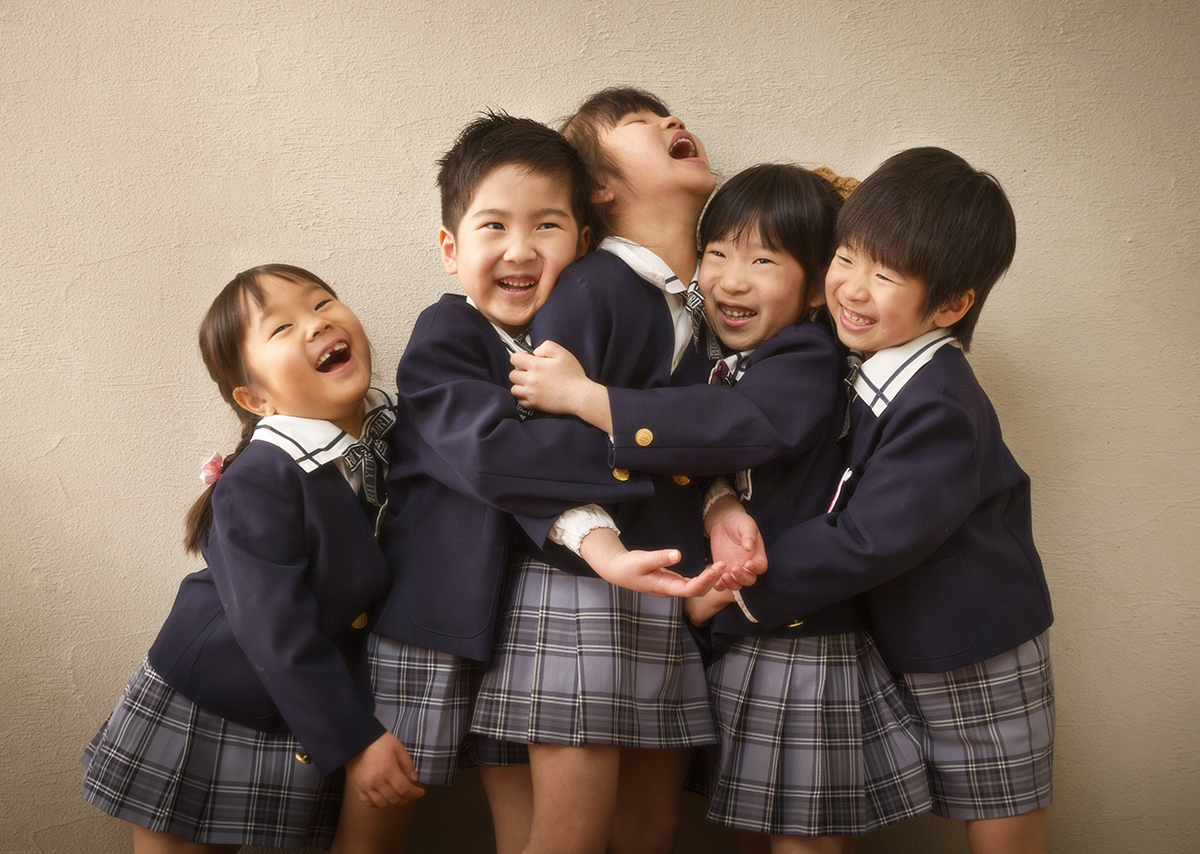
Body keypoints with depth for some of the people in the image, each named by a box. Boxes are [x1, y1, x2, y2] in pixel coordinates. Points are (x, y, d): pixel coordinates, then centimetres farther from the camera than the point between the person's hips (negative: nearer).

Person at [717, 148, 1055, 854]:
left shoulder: (940, 409, -25)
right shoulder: (857, 364, 0)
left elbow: (869, 542, -27)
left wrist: (742, 592, -20)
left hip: (982, 667, -7)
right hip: (904, 652, 8)